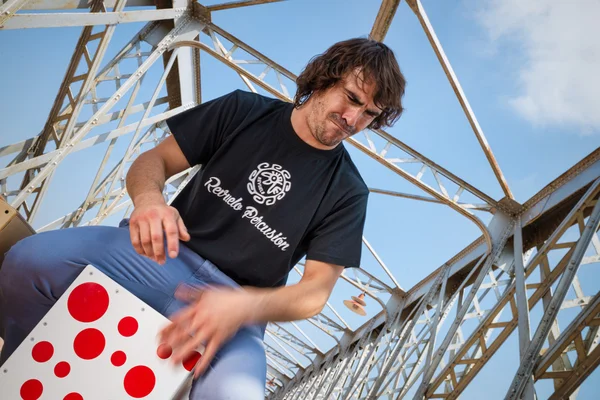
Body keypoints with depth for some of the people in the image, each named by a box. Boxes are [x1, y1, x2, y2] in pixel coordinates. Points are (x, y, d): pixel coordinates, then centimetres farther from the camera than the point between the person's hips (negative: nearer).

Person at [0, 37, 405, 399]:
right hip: (164, 253, 2)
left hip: (238, 301, -1)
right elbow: (153, 160, 5)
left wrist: (243, 307, -26)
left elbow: (315, 292, -6)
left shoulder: (347, 192, -1)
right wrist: (148, 197, -20)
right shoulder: (244, 110, 3)